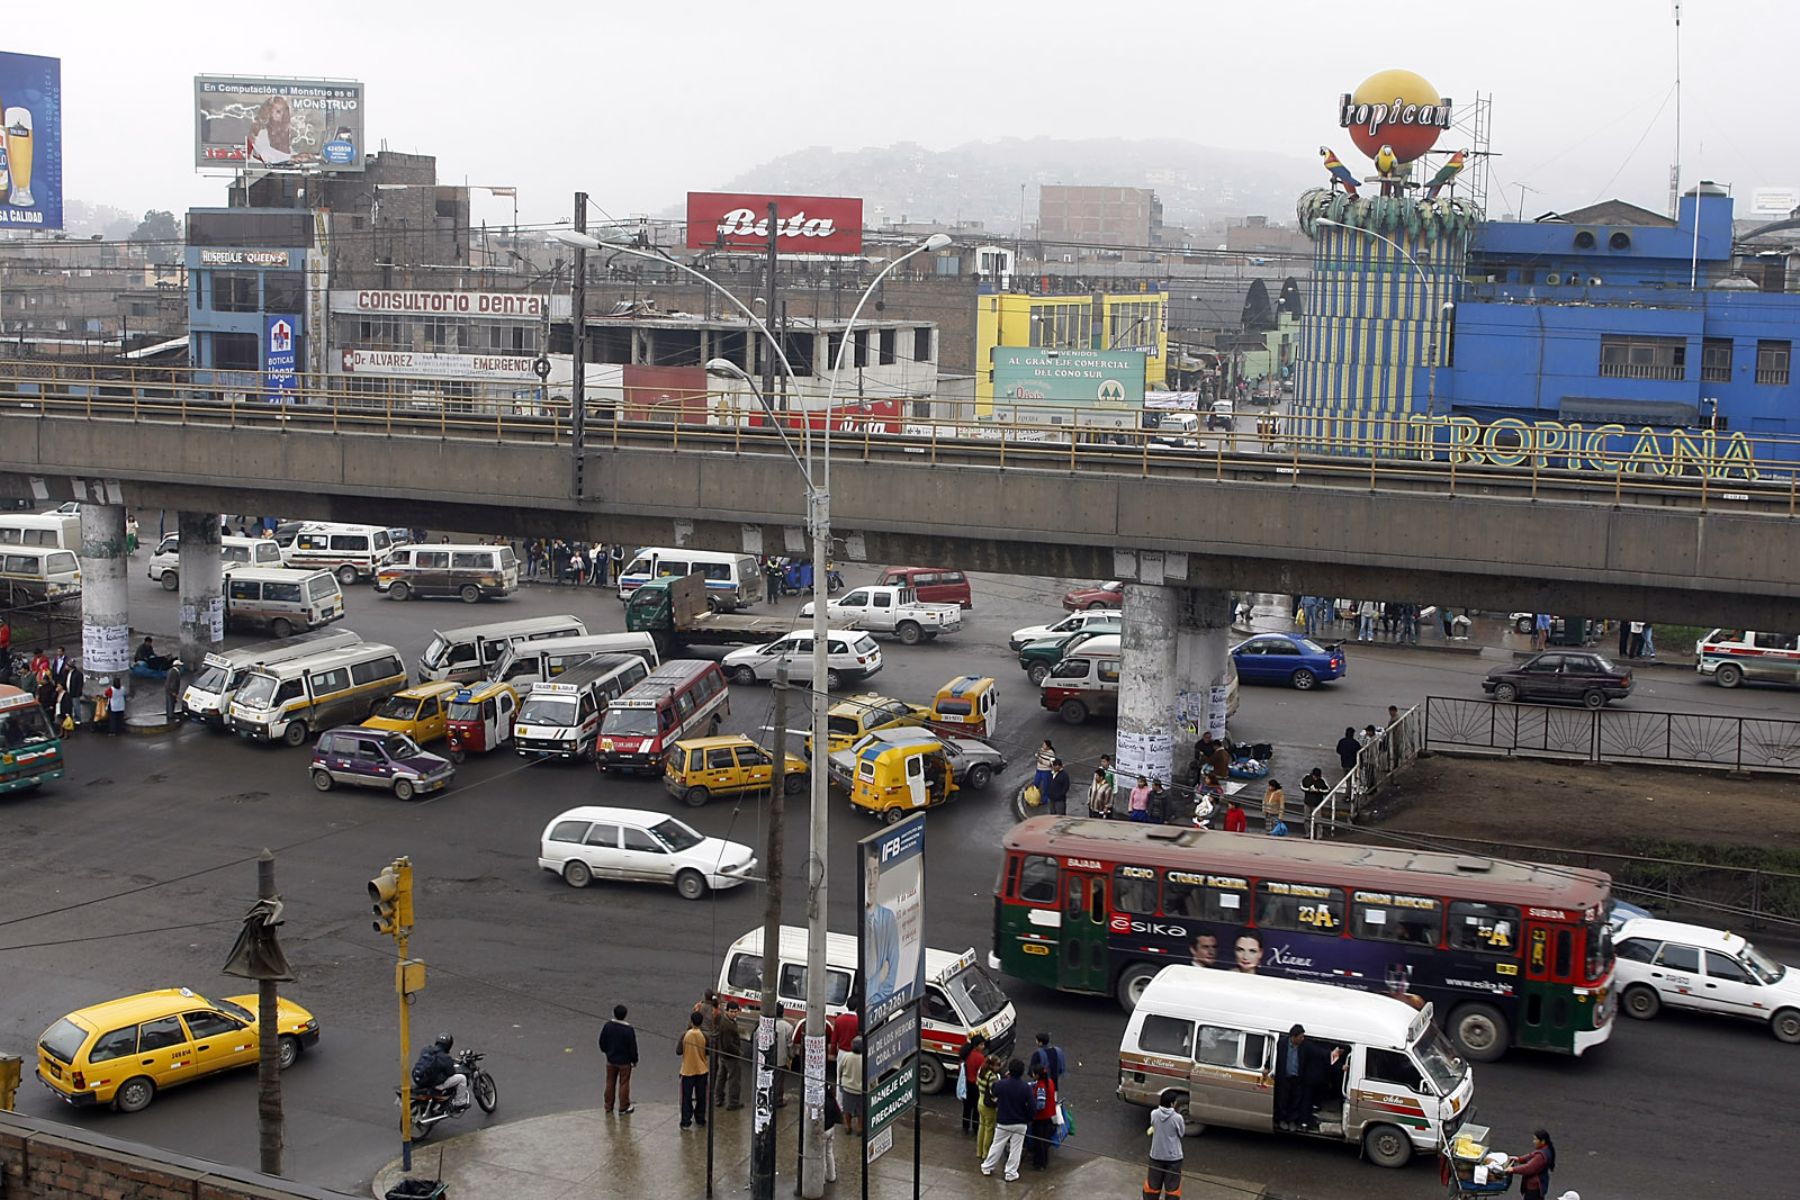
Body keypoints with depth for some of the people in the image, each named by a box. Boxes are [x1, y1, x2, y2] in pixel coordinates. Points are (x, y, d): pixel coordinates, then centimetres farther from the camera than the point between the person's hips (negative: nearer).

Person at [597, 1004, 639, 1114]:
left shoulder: (607, 1026, -10)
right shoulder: (629, 1030, -21)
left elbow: (602, 1042, 2)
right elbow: (633, 1047, -13)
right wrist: (634, 1060, 1)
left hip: (611, 1060, 3)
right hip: (624, 1061, -3)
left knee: (610, 1083, 17)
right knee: (624, 1084, 9)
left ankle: (608, 1105, 26)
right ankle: (624, 1107, 17)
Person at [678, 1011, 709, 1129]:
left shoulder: (685, 1035, -14)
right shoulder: (704, 1035, -10)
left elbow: (679, 1051, -8)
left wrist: (677, 1044, 10)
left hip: (687, 1070, -1)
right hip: (701, 1070, 1)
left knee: (687, 1097, 6)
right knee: (701, 1096, 15)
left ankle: (686, 1121, 5)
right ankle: (700, 1118, 22)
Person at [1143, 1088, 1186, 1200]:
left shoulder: (1154, 1114, -10)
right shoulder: (1177, 1118, -18)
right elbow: (1182, 1134, -3)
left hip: (1156, 1155, 3)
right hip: (1173, 1157, -3)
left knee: (1153, 1183, 18)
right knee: (1172, 1186, 9)